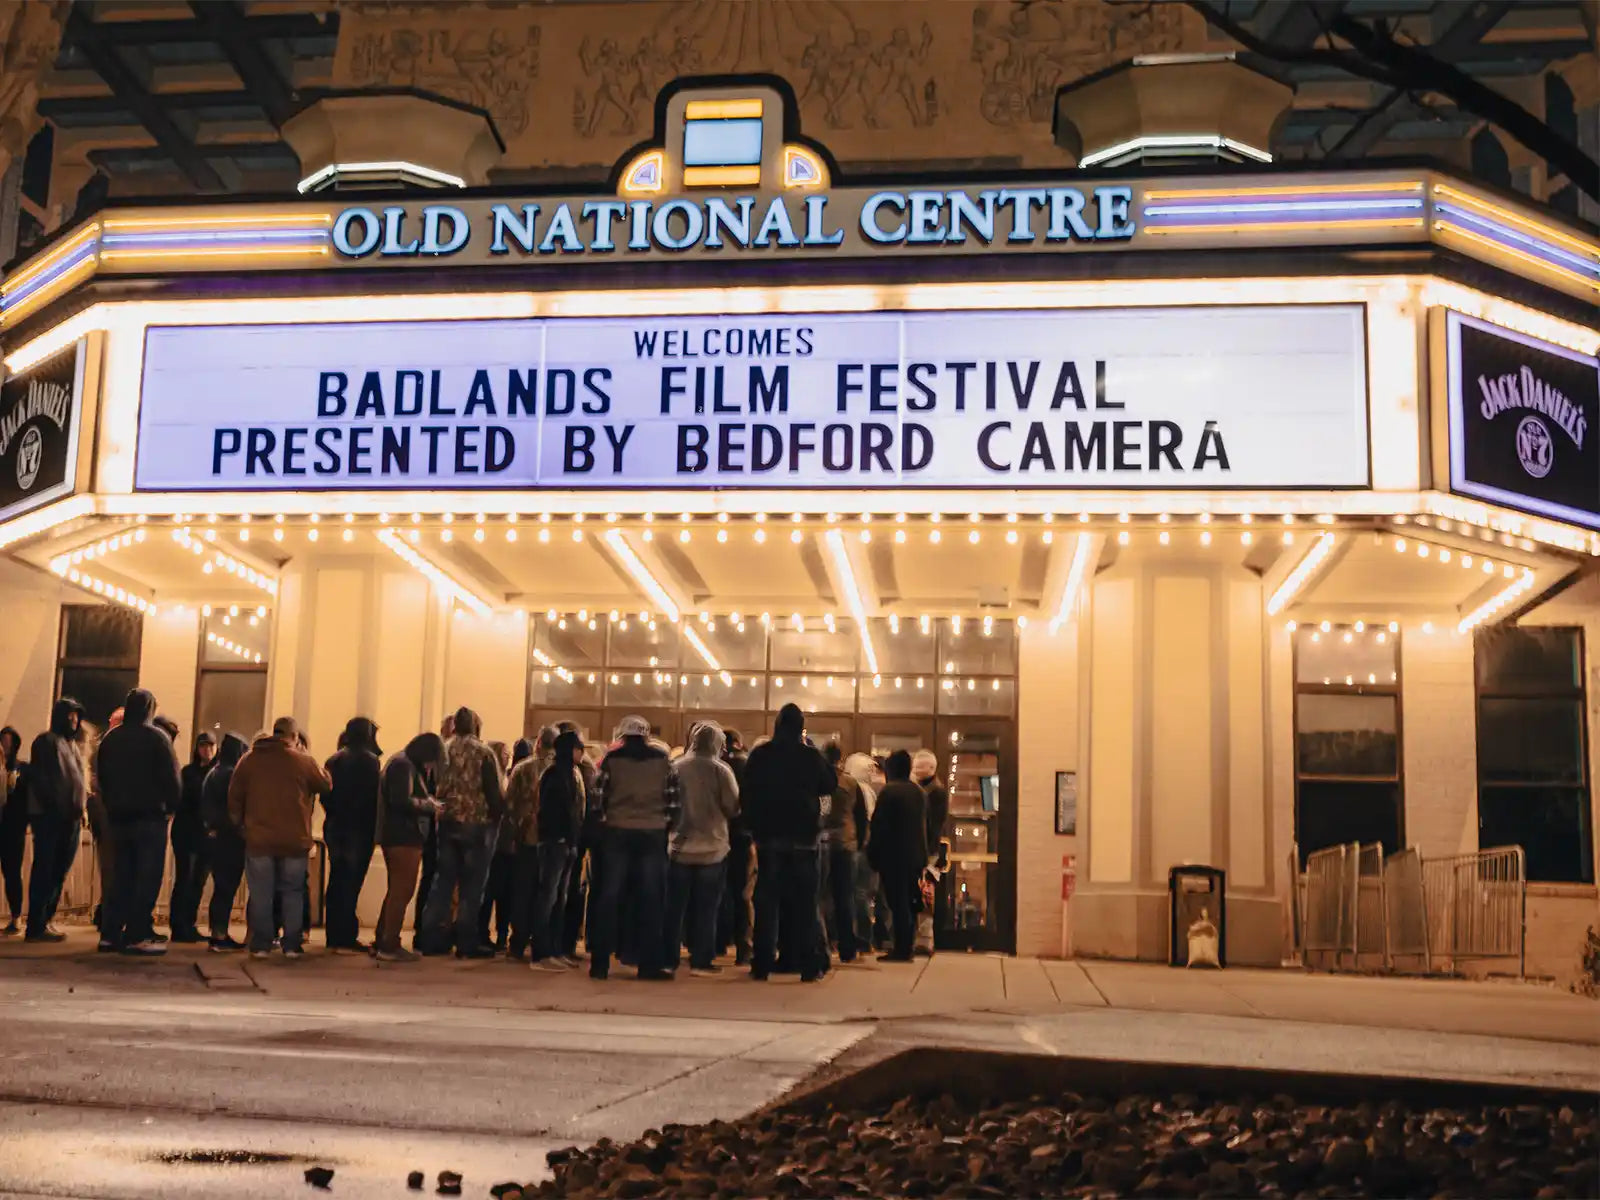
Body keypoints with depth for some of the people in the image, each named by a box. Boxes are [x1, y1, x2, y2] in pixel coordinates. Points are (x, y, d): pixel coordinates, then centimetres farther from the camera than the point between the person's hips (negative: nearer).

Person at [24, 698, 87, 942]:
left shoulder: (74, 745, 20)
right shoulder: (47, 741, -3)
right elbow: (38, 776, -12)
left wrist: (81, 808, 10)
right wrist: (52, 806, -18)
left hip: (70, 818, 8)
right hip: (49, 816, -8)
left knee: (59, 872, 9)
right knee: (45, 870, -7)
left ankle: (45, 921, 15)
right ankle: (36, 926, -6)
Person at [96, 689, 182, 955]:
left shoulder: (110, 739, 10)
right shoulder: (157, 737, -9)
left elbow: (102, 777, 15)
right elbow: (172, 778, -11)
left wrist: (111, 805, 18)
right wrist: (172, 806, 2)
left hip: (118, 816, 6)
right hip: (150, 816, -6)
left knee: (121, 875, 12)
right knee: (147, 877, -3)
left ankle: (110, 933, 10)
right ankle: (137, 936, -7)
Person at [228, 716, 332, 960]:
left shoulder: (249, 759, 3)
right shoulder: (304, 761, -4)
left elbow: (234, 796, 5)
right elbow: (326, 784, 6)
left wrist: (239, 822, 17)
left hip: (258, 838, 1)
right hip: (294, 839, -1)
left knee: (261, 894, 8)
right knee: (293, 893, 10)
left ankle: (260, 945, 7)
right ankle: (292, 946, 7)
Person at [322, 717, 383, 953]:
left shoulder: (334, 760, 9)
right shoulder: (369, 760, -10)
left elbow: (325, 795, 9)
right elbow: (374, 796, -14)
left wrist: (333, 816, 16)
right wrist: (374, 826, -3)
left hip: (335, 828, 6)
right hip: (359, 829, -6)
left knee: (336, 881, 12)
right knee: (351, 883, -5)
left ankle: (333, 937, 16)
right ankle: (345, 939, -5)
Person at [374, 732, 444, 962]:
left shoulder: (403, 763, 17)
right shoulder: (403, 765, -15)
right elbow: (403, 801, -25)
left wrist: (428, 801, 6)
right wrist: (429, 806, -14)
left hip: (396, 836, 11)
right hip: (404, 836, -11)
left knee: (397, 890, 18)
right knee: (402, 891, -5)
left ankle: (381, 942, 23)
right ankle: (390, 946, -3)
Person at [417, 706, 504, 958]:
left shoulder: (443, 750, 4)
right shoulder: (483, 753, -7)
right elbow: (494, 792, -10)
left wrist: (438, 810, 11)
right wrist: (500, 815, 2)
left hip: (447, 822, 4)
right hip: (477, 824, -4)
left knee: (443, 880, 12)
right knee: (472, 884, 2)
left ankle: (431, 938, 13)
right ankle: (466, 942, 3)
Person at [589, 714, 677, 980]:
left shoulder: (611, 759, 2)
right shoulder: (663, 759, 5)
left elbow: (599, 795, -1)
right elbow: (672, 797, 2)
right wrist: (667, 824, 10)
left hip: (617, 832, 0)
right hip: (653, 834, 0)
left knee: (609, 897, 5)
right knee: (650, 899, 5)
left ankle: (600, 963, 4)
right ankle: (649, 963, 3)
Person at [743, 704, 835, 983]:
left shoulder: (759, 755, -2)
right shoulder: (811, 756, -6)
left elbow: (748, 793, 1)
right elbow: (829, 787, 8)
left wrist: (753, 827, 9)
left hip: (768, 837, 1)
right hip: (803, 838, -1)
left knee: (766, 901, 6)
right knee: (803, 902, 3)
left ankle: (761, 964, 4)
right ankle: (808, 965, 1)